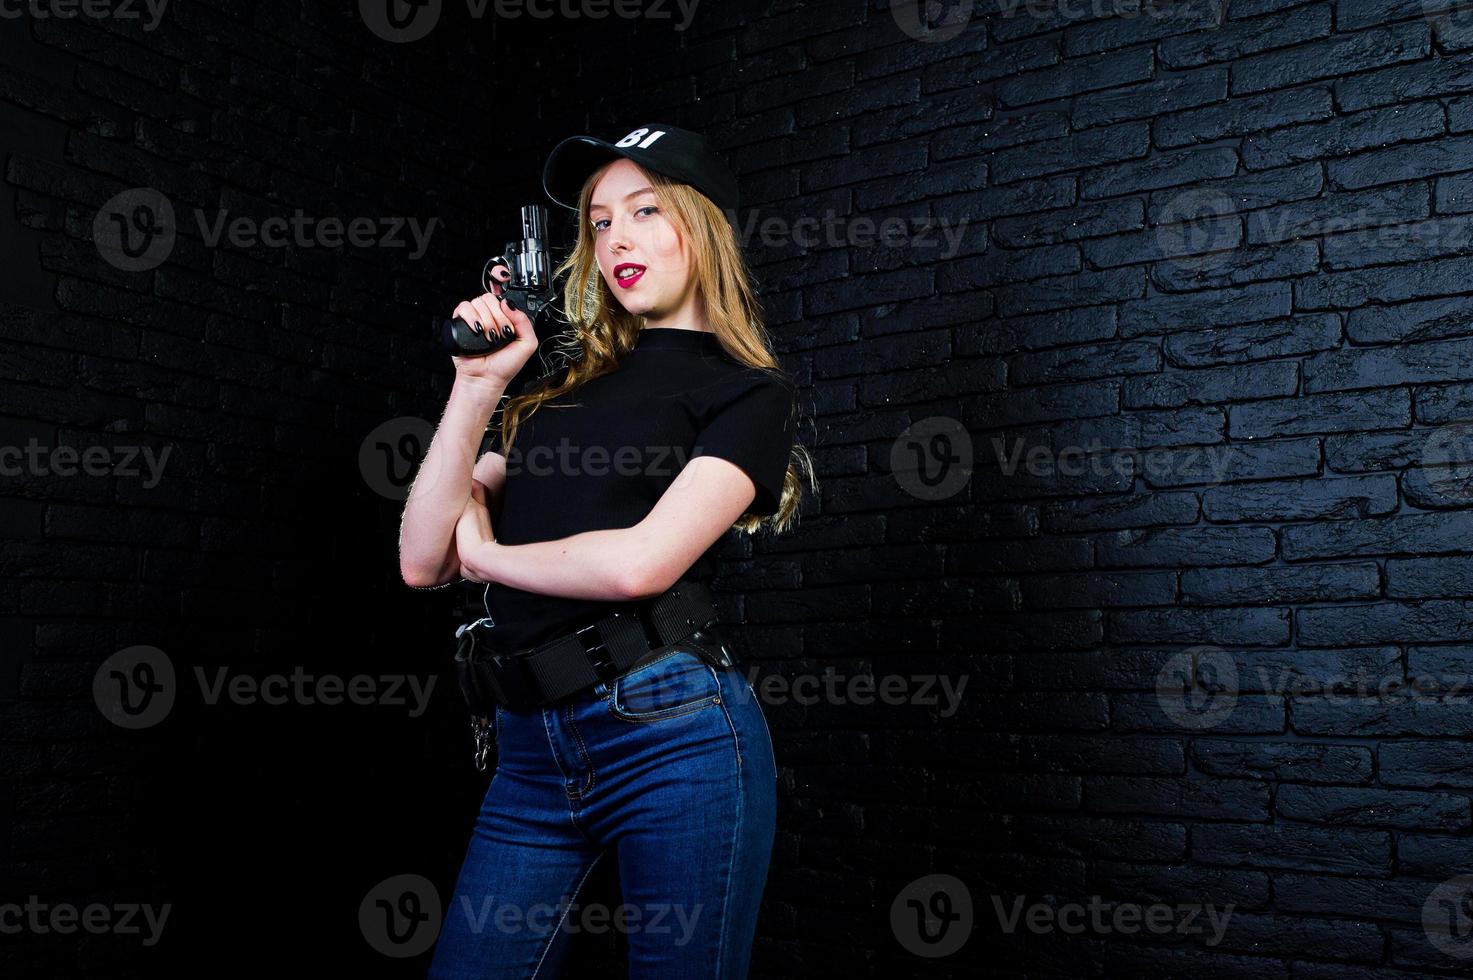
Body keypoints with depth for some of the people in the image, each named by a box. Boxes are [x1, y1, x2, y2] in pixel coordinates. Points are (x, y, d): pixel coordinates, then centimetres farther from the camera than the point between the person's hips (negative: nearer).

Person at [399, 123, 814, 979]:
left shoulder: (749, 391, 1)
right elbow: (423, 562, 8)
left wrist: (485, 552, 1)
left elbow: (641, 562, -15)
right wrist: (478, 384, 2)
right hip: (533, 747, 5)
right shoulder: (555, 384, 15)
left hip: (675, 731, -5)